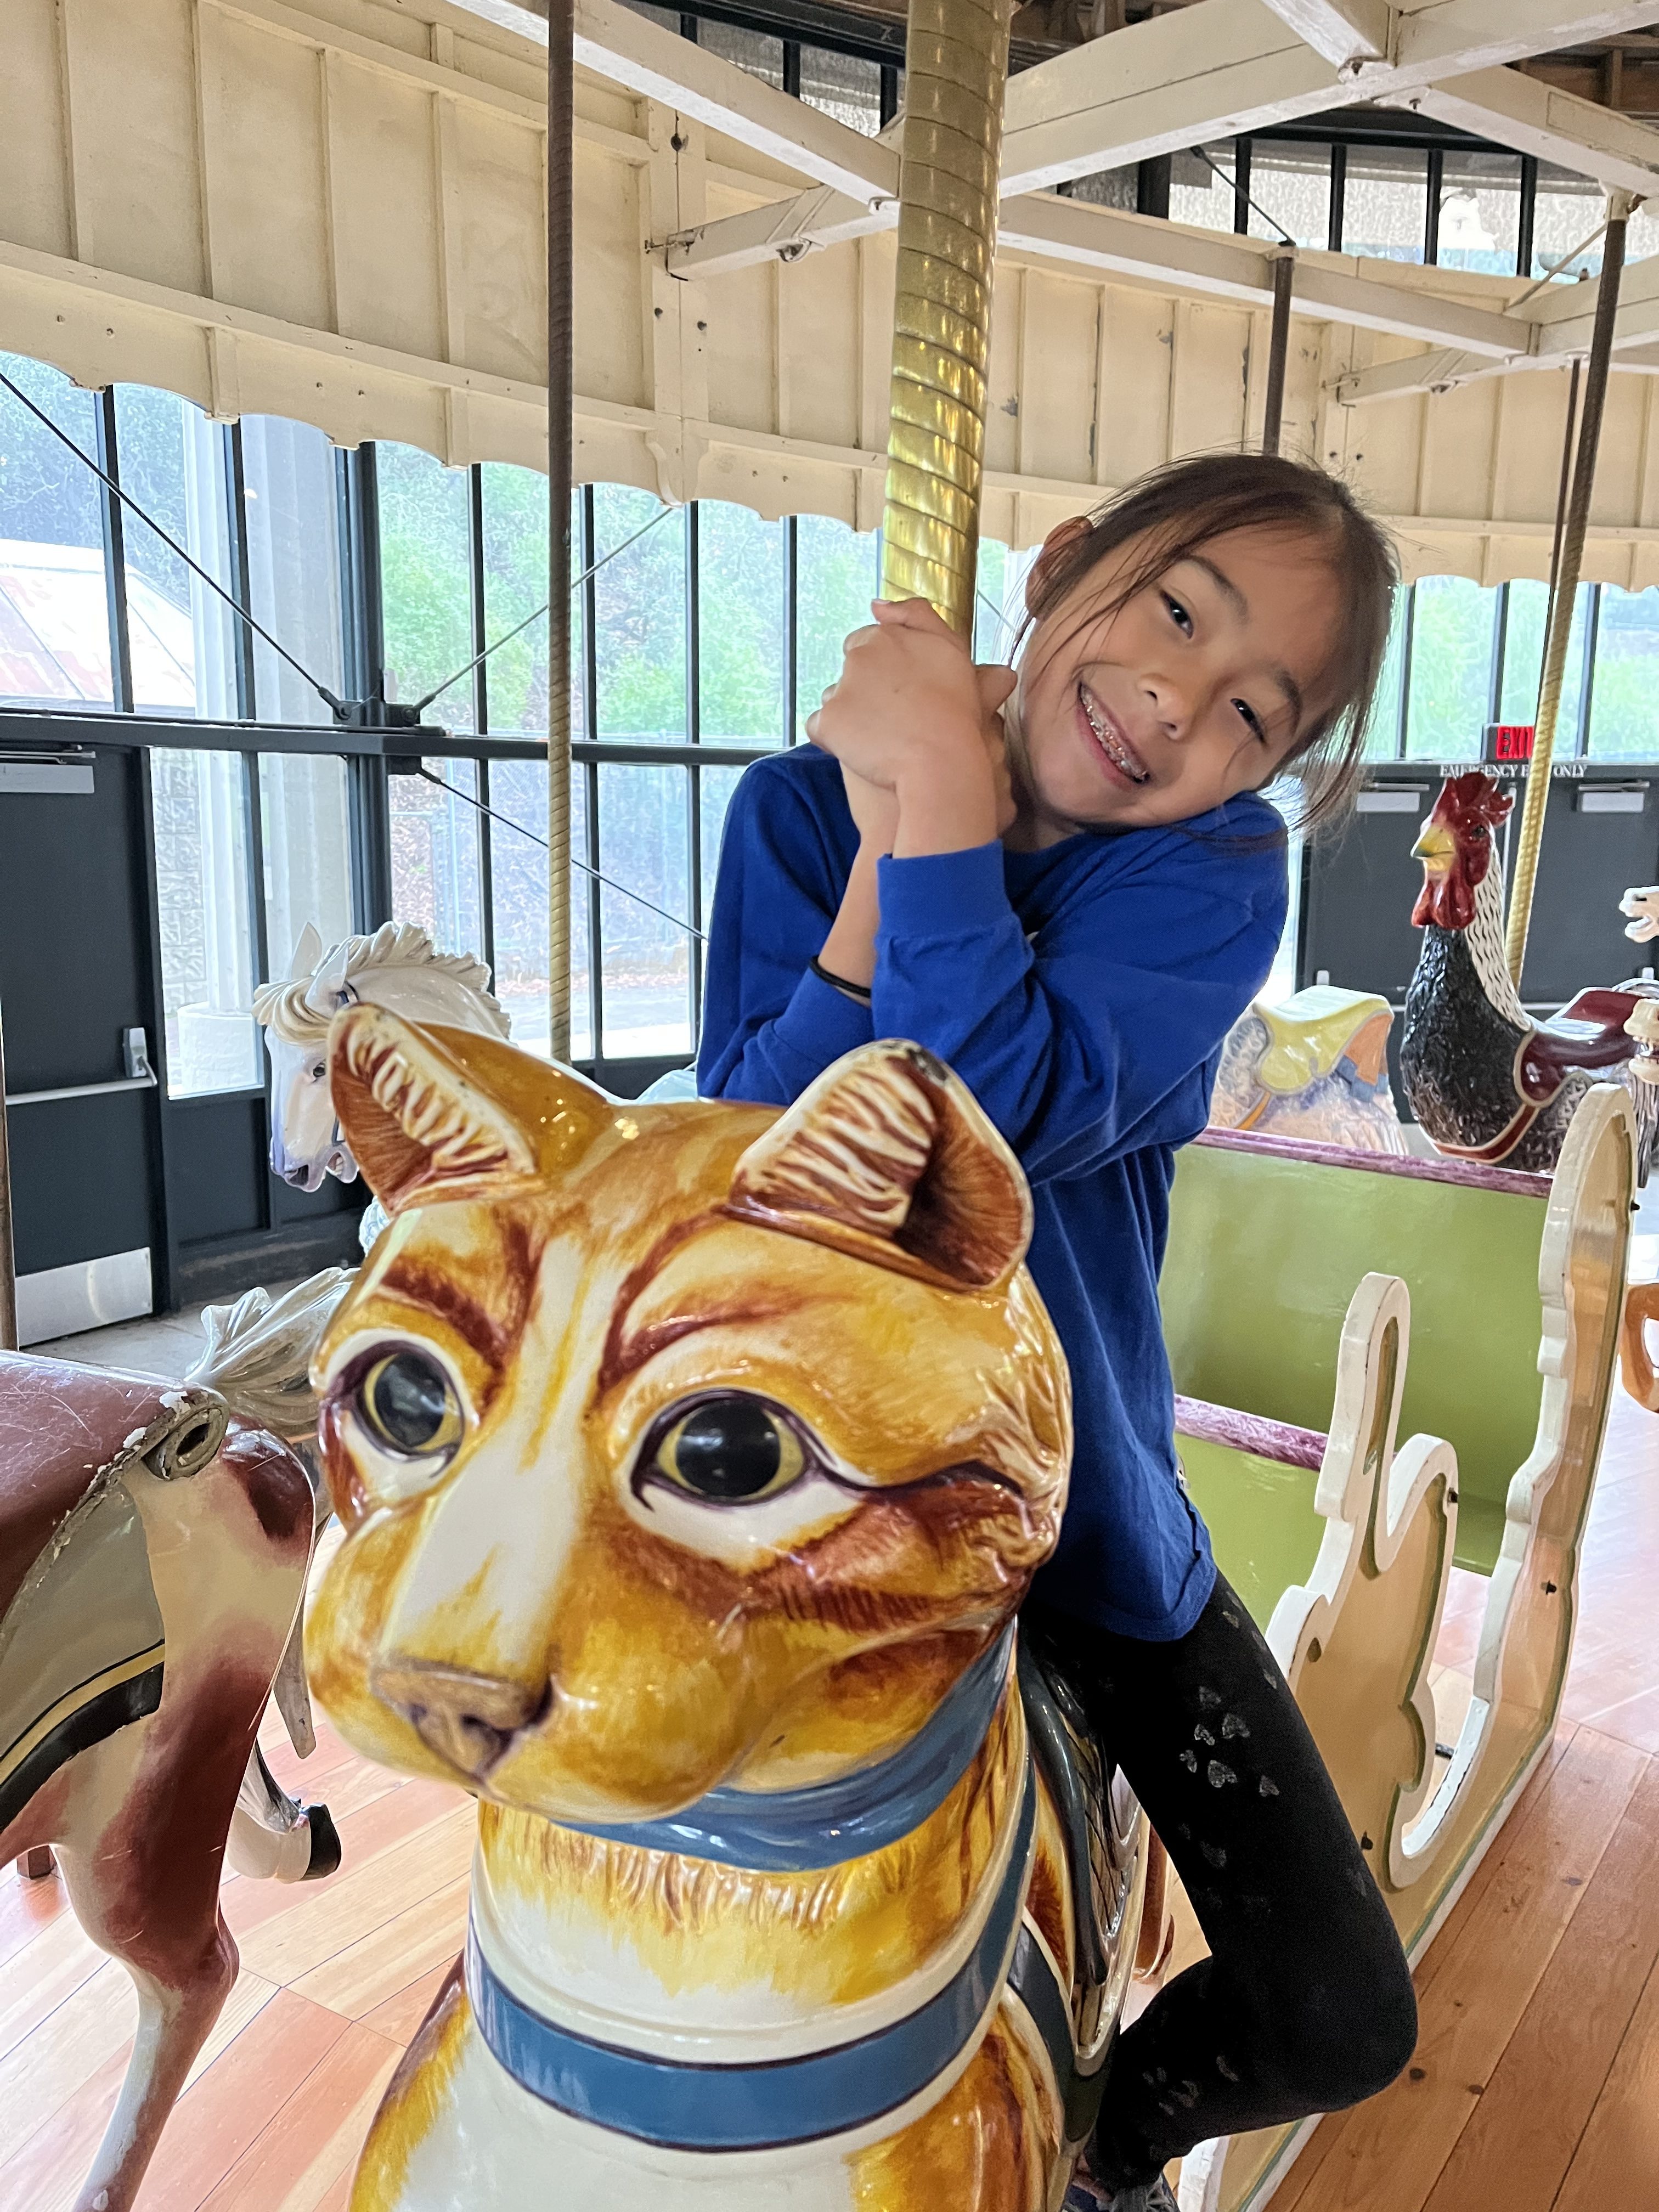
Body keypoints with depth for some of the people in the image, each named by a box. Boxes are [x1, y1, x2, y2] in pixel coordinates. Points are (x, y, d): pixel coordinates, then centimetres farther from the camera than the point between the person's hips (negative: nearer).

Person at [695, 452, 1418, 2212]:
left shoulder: (1216, 867, -11)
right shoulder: (799, 811, -8)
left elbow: (1016, 1113, -30)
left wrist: (941, 786, -29)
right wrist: (885, 824, -25)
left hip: (1089, 1491, 1)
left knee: (1341, 2027, 8)